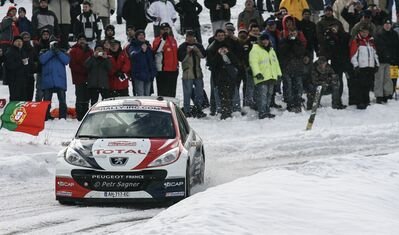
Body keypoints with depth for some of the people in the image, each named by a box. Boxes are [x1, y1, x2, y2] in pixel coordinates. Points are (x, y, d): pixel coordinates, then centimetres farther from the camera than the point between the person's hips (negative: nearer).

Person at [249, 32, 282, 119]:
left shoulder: (271, 50, 20)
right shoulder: (255, 50, -5)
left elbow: (275, 62, 26)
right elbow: (253, 62, -15)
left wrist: (278, 73, 21)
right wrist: (257, 73, -27)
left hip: (271, 77, 8)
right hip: (262, 78, -8)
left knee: (269, 95, 11)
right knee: (262, 95, -15)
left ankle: (267, 111, 17)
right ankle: (262, 112, -18)